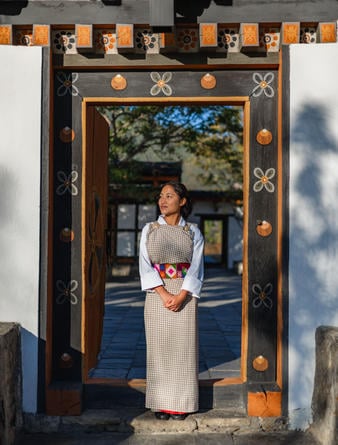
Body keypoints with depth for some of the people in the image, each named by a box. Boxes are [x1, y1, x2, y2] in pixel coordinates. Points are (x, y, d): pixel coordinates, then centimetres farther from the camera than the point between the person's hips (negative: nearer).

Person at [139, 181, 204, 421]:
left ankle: (181, 403, 8)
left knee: (183, 347, 0)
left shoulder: (193, 232, 5)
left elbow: (196, 268, -3)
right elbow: (146, 266, -2)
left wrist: (181, 296, -17)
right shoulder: (149, 230, 6)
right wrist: (163, 293, -15)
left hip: (185, 294, 0)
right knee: (159, 347, 1)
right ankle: (162, 403, 9)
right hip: (157, 294, 1)